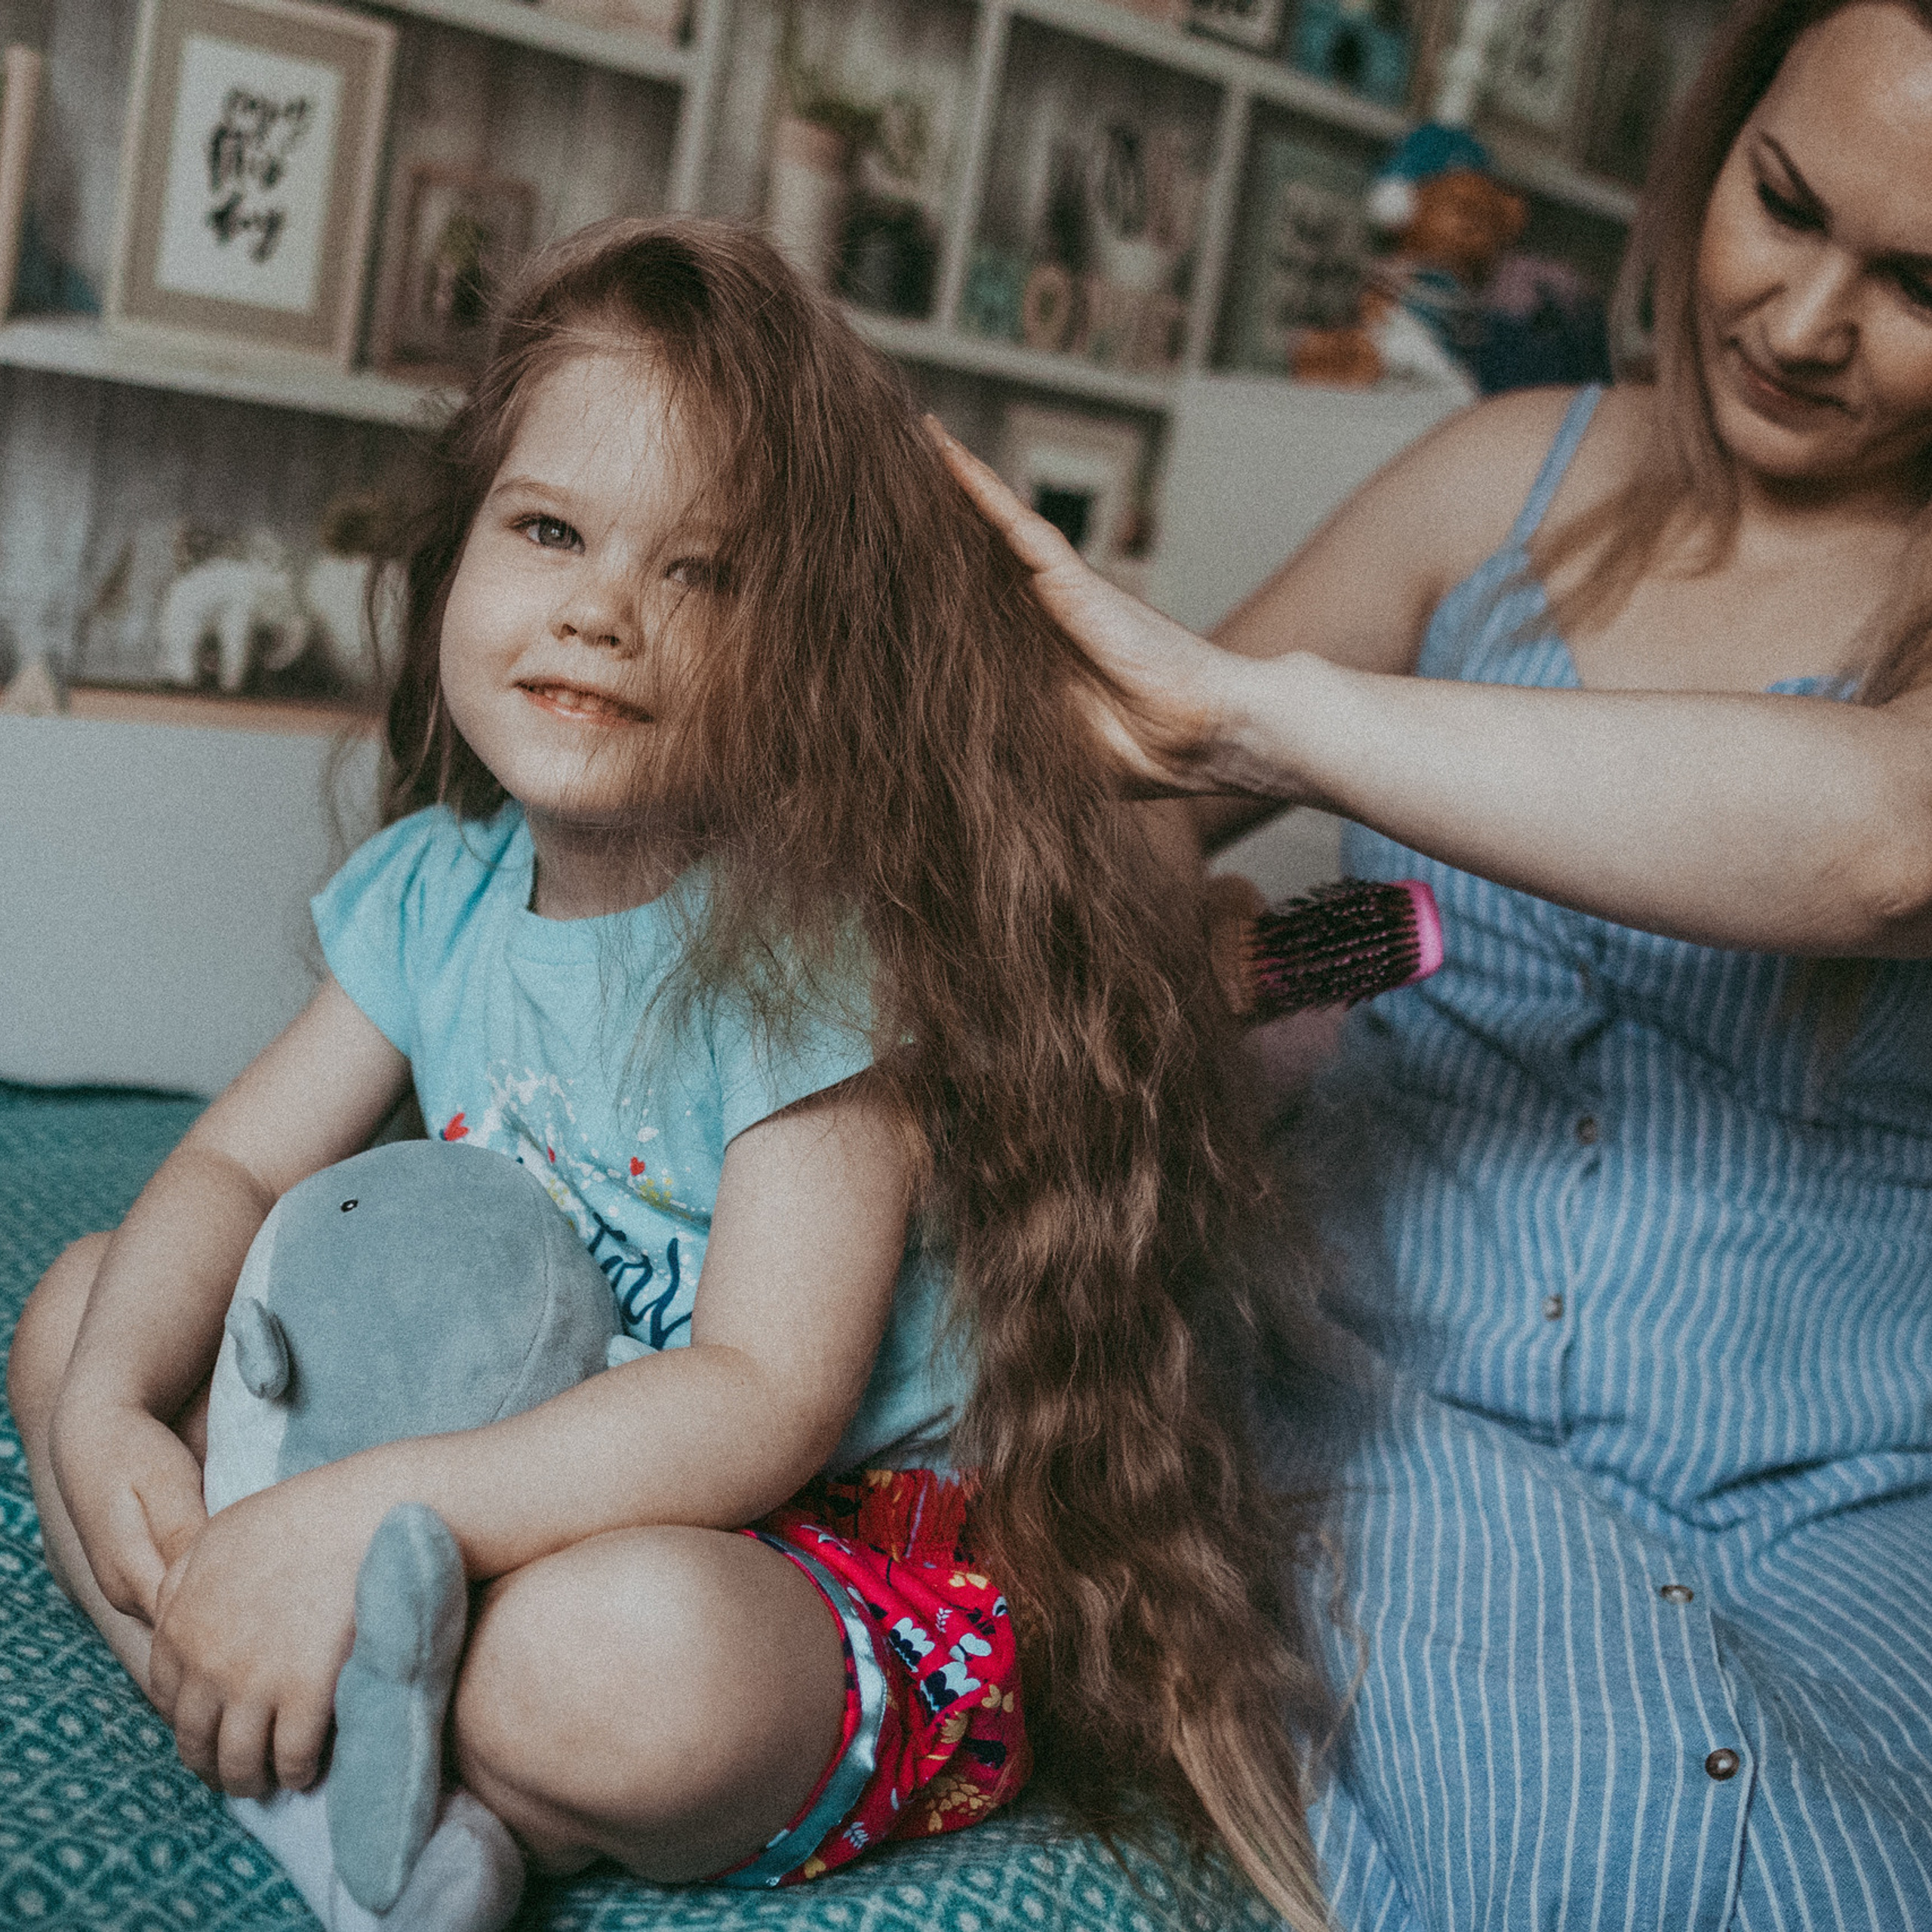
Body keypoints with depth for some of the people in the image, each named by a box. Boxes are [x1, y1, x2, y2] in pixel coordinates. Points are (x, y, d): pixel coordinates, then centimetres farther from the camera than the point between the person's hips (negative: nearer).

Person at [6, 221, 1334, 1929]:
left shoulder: (814, 945, -23)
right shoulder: (436, 885, 0)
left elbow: (768, 1402, -28)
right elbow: (234, 1171, 6)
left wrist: (358, 1516, -35)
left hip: (838, 1551, -7)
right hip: (519, 1484, 7)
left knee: (621, 1657, -40)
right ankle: (303, 1729, -12)